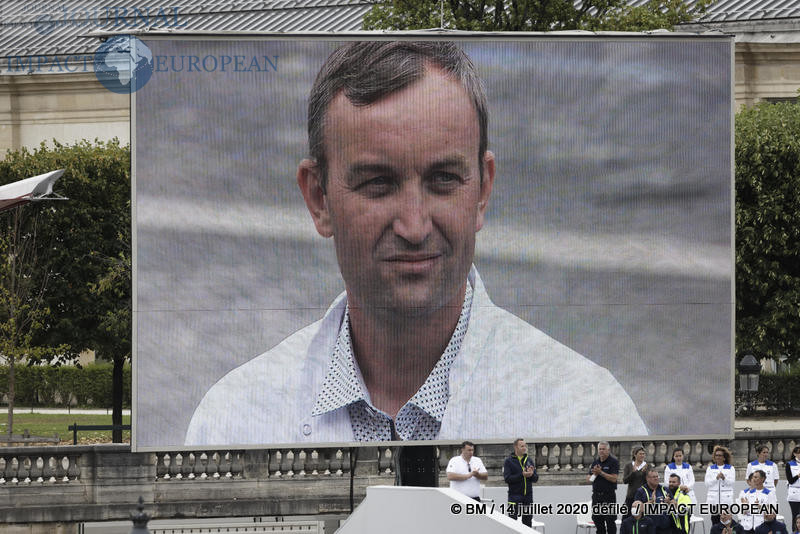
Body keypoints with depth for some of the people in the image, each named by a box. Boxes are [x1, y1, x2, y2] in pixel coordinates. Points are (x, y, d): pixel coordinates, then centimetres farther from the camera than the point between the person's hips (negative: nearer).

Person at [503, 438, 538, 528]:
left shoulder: (529, 460, 10)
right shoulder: (509, 461, -3)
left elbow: (536, 479, 9)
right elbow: (507, 479, -13)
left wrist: (532, 475, -14)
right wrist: (522, 475, -21)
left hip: (528, 496, 5)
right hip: (515, 496, -5)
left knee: (528, 522, 8)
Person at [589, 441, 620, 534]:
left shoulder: (613, 462, -3)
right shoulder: (595, 462, 14)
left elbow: (613, 478, -14)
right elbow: (588, 479, 14)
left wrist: (601, 473, -16)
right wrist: (594, 474, -7)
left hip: (609, 495, -6)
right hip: (596, 494, 6)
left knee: (610, 521, -6)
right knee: (597, 520, 7)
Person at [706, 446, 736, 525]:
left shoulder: (730, 468, 12)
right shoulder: (710, 468, 16)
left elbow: (732, 482, -1)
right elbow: (707, 483, 4)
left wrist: (724, 478, -20)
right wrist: (716, 478, -13)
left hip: (726, 499, -1)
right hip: (714, 499, 1)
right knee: (715, 520, -3)